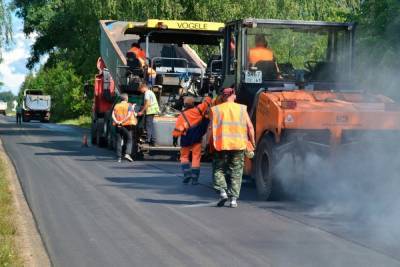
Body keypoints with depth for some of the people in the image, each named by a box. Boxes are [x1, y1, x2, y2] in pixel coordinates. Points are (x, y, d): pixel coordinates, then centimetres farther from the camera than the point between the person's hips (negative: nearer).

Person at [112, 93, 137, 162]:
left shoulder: (116, 106, 10)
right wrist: (122, 121, -15)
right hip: (127, 126, -3)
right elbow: (129, 115, -15)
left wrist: (116, 121, -16)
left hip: (118, 126, 3)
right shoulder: (129, 106, -1)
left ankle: (119, 157, 3)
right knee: (129, 141, 4)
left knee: (119, 142, 7)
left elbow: (113, 115, -4)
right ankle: (127, 154, -16)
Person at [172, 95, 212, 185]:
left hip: (186, 138, 0)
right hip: (197, 137, 0)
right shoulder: (197, 110, -1)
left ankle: (186, 173, -3)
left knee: (184, 156, 16)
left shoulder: (182, 115, 1)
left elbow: (177, 128, -3)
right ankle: (195, 178, 2)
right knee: (196, 157, 4)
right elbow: (207, 100, 1)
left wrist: (175, 139, 1)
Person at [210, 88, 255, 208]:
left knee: (219, 169, 13)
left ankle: (222, 191, -7)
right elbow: (250, 127, 2)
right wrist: (253, 143, 11)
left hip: (221, 144, -1)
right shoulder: (242, 109, 6)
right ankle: (234, 198, 3)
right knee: (236, 172, 8)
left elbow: (212, 129, -1)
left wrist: (211, 144, 7)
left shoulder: (216, 110, 3)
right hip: (239, 144, 1)